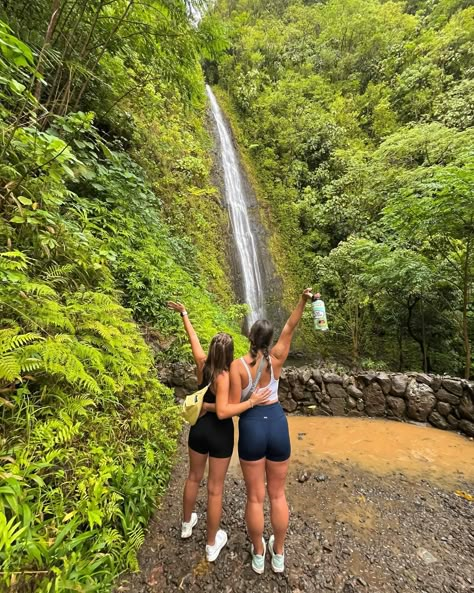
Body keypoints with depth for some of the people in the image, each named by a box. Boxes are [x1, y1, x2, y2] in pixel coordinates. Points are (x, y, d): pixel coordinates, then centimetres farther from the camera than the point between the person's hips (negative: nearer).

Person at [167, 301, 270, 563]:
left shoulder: (202, 364, -12)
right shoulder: (224, 376, -26)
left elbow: (193, 338, -1)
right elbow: (223, 412, -32)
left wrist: (184, 314, 13)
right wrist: (251, 402, -28)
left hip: (199, 428, 5)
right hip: (219, 433, -5)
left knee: (194, 477, 28)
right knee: (215, 489, 14)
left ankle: (187, 523, 52)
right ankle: (212, 544, 35)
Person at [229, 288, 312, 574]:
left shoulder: (237, 365, -16)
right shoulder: (276, 358, -10)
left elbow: (233, 407, -15)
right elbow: (290, 328, -3)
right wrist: (303, 301, -10)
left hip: (251, 428, -2)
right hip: (277, 424, 2)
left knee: (255, 497, 20)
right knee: (278, 494, 23)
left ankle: (258, 555, 41)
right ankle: (279, 554, 43)